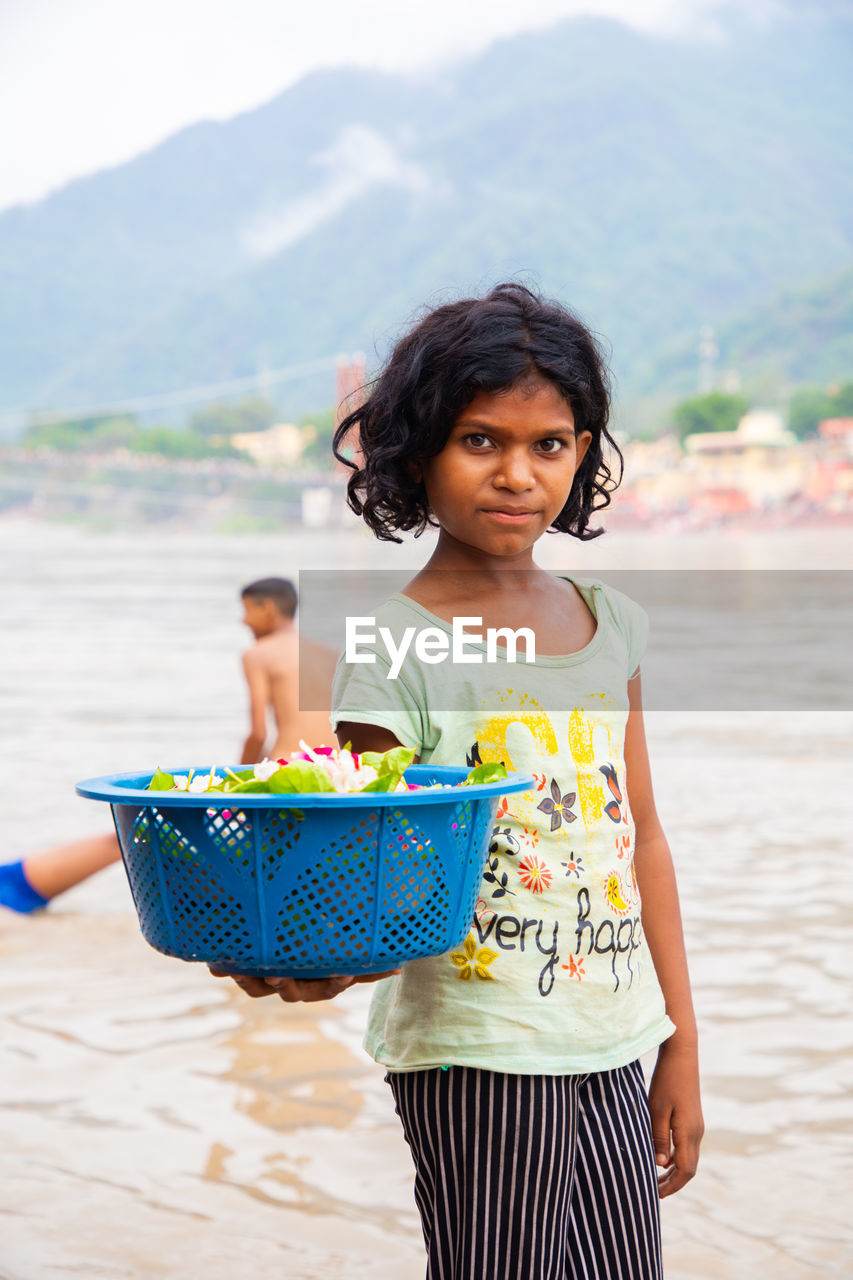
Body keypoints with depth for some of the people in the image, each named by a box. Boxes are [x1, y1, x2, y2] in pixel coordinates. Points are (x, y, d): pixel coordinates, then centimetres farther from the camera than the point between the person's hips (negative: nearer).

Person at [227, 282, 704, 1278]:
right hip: (477, 1054, -6)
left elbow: (641, 837, 12)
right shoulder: (396, 650, -10)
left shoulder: (612, 625, 8)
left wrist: (681, 1048, 13)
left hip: (613, 1049, 6)